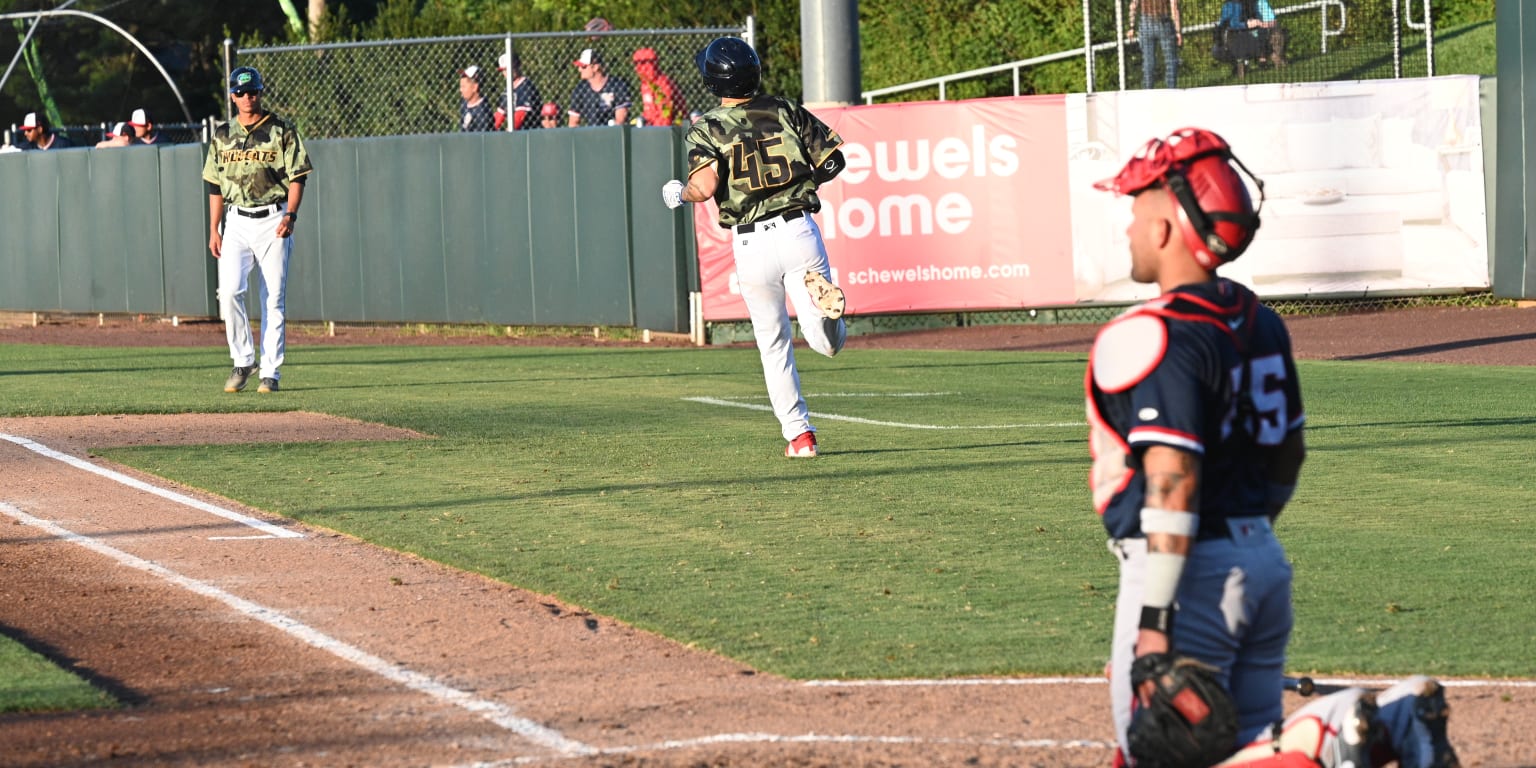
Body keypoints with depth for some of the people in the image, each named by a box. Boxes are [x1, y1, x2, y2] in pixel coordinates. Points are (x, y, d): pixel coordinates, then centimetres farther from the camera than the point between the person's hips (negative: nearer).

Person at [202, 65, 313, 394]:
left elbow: (297, 178, -2)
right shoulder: (222, 135, 12)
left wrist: (290, 215, -16)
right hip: (236, 222, 3)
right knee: (229, 291, -13)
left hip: (272, 221, -3)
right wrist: (213, 230, 8)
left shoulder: (281, 131, 2)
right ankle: (242, 360, 2)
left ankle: (270, 372, 1)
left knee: (273, 299, -3)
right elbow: (215, 186, 15)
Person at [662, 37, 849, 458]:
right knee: (827, 342, 0)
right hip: (800, 231, 1)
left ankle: (798, 432, 12)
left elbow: (706, 185, -16)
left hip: (752, 243, -1)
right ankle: (825, 305, -35)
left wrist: (679, 193, 6)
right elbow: (833, 159, 6)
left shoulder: (706, 129, -1)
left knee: (773, 341, 16)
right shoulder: (787, 112, 7)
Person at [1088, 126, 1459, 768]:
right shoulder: (1260, 323, 11)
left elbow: (1173, 480, -24)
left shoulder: (1154, 336, -17)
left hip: (1194, 571, -9)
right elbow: (1289, 453, 20)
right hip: (1264, 562, 9)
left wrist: (1154, 615, -24)